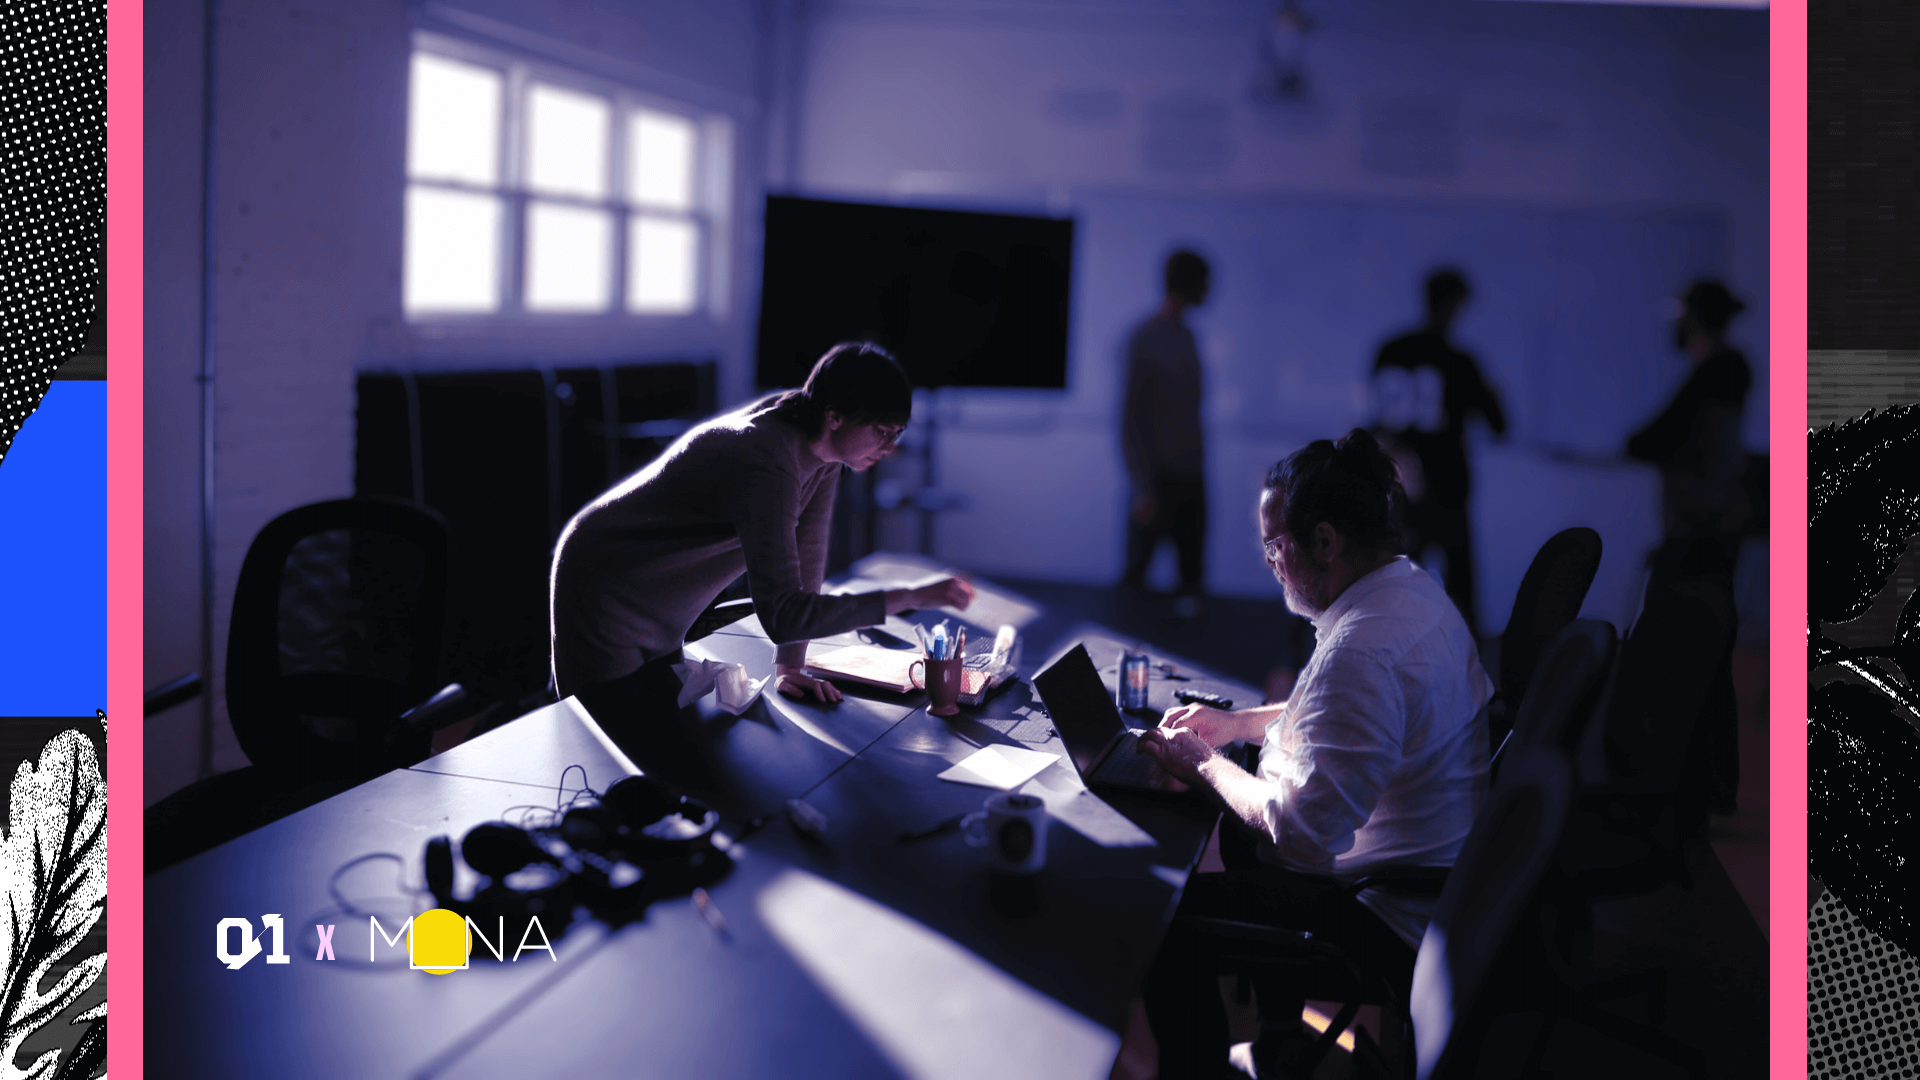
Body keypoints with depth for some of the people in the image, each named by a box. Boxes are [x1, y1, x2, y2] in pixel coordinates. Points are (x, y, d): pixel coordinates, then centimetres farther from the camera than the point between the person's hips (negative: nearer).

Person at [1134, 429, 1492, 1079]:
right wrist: (1240, 722, 13)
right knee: (1227, 829, 26)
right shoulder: (1414, 589, 3)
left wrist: (1205, 766, -12)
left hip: (1386, 921, -11)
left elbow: (1302, 831, -28)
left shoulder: (1363, 649, -30)